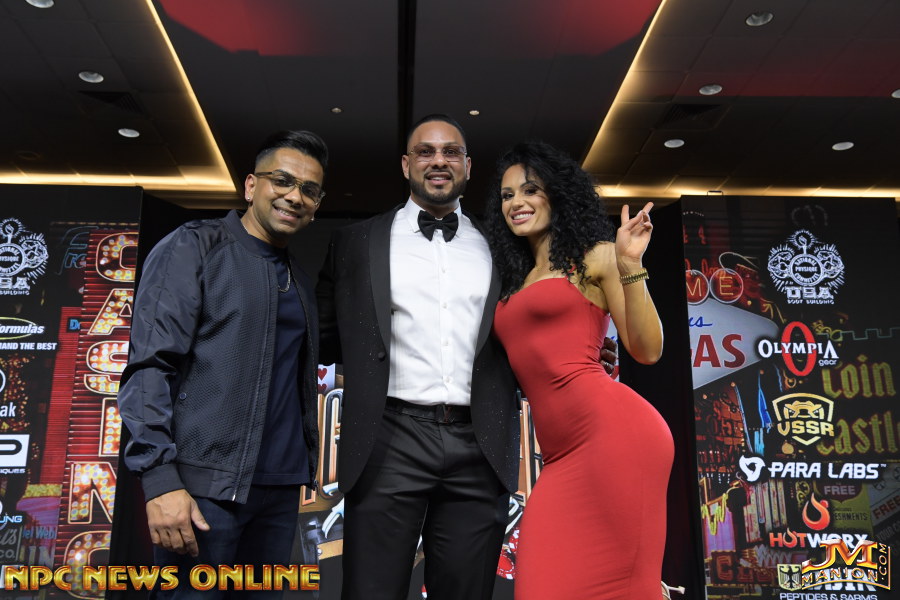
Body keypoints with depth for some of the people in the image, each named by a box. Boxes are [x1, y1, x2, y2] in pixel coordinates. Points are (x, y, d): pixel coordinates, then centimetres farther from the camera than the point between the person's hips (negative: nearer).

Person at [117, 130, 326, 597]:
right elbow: (149, 365, -10)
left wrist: (303, 468, 11)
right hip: (203, 487, -6)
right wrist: (159, 479, -18)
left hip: (279, 488, 6)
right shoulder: (194, 247, -3)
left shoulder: (298, 279, 16)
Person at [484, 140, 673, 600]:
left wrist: (630, 267, -12)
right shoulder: (515, 280, 24)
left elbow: (646, 350, -1)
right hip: (562, 453, 7)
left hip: (614, 433, -6)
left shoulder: (595, 257, 5)